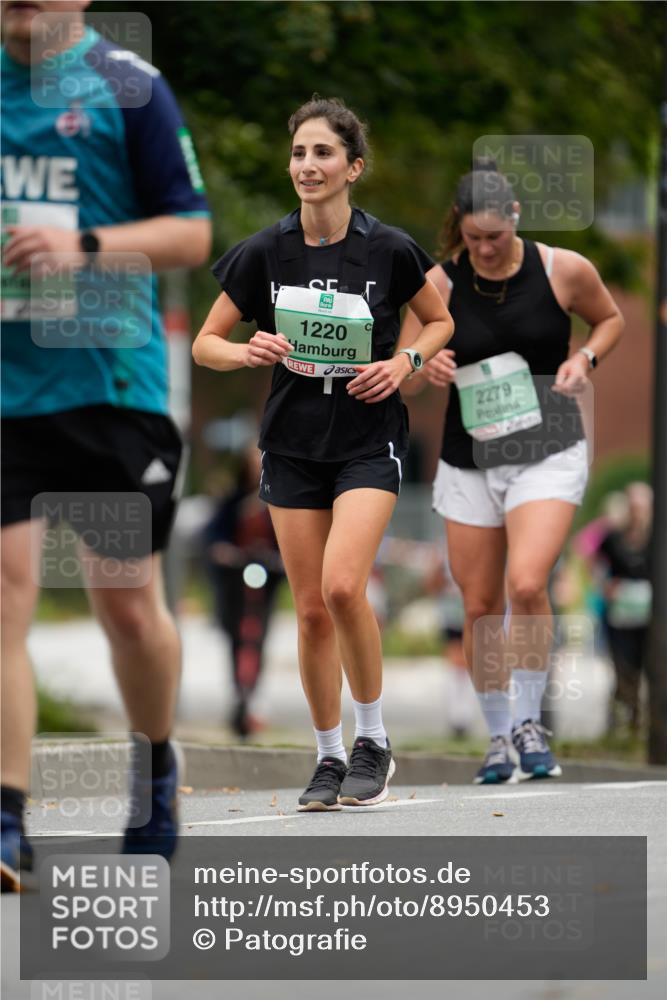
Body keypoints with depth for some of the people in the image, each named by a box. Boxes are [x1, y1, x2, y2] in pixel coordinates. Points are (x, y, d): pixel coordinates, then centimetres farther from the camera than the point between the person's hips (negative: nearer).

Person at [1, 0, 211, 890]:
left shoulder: (128, 88, -3)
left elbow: (191, 233, -4)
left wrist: (85, 247, -18)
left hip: (110, 383, -2)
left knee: (127, 602, 8)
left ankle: (157, 770, 35)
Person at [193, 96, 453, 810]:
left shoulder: (388, 250, -8)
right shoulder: (264, 252, -4)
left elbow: (441, 321, 10)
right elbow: (205, 345, 4)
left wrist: (404, 362, -9)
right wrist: (249, 351, -17)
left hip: (369, 439, -3)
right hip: (293, 446, 3)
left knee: (342, 584, -21)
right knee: (311, 609, 3)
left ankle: (373, 739, -2)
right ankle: (329, 758, 18)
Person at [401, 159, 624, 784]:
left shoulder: (563, 270, -6)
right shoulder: (439, 284, -4)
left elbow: (610, 318, 14)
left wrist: (585, 357, -6)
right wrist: (429, 369, -19)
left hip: (548, 452, -2)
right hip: (469, 460, 2)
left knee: (526, 585, -22)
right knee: (480, 606, 5)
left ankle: (529, 722, -7)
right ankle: (499, 737, 21)